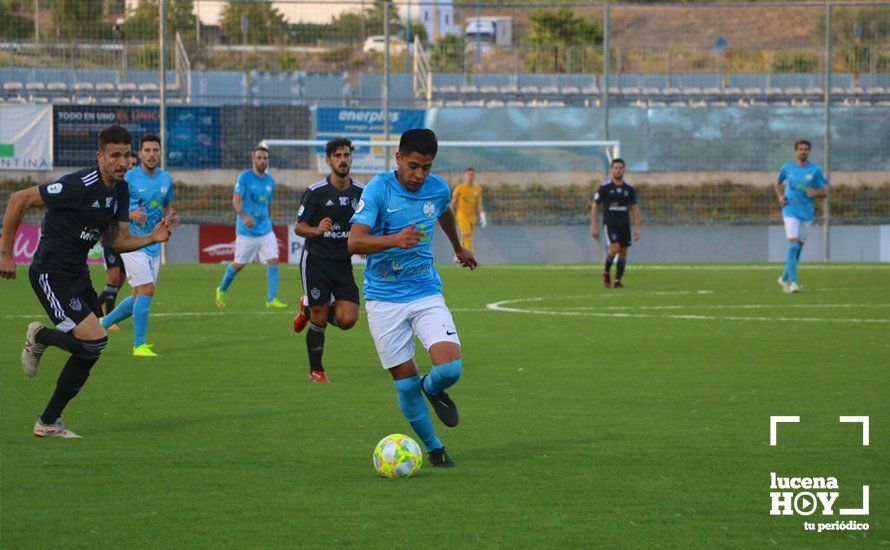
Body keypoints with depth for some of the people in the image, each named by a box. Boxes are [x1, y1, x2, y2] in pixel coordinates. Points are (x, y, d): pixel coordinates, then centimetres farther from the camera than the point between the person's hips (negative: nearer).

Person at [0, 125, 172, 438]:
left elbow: (120, 242, 11)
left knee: (90, 352, 8)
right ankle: (40, 338, 10)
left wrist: (152, 238, -9)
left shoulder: (120, 191, 5)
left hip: (77, 273, 9)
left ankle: (48, 423, 21)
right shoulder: (80, 185, -22)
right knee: (95, 341, -20)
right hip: (51, 274, -9)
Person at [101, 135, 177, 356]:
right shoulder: (128, 178, -10)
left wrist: (171, 218, -2)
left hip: (154, 245, 7)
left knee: (139, 297, 10)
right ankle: (139, 345, -7)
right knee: (146, 290, -15)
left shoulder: (166, 178, 8)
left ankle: (102, 324, 30)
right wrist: (130, 214, -22)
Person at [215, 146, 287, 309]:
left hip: (265, 229, 5)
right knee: (239, 264, 5)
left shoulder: (270, 181, 8)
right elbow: (236, 200, -16)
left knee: (273, 261, -10)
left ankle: (271, 299, -8)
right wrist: (244, 217, -32)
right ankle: (222, 290, 30)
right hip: (246, 231, -5)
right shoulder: (245, 177, -9)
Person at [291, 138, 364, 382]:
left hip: (343, 263, 4)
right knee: (319, 320, -4)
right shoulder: (315, 192, -9)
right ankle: (316, 371, 16)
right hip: (316, 260, -4)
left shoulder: (361, 192, 3)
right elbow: (298, 227, -6)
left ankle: (309, 307, 21)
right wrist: (316, 230, -26)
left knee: (347, 319, -9)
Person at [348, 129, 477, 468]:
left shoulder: (438, 189, 1)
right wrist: (395, 239, -40)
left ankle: (433, 389, 20)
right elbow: (354, 242, -23)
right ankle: (433, 449, 21)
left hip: (426, 292, 3)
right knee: (406, 384, 0)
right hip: (384, 300, -3)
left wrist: (459, 248, 43)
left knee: (450, 368, -17)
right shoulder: (378, 189, -13)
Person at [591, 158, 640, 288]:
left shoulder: (629, 188, 6)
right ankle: (606, 272, 4)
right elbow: (595, 206, 0)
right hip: (610, 222, -4)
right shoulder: (605, 187, -3)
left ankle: (618, 281, 10)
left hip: (624, 223, 4)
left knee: (623, 252, 0)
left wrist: (637, 228, 2)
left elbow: (634, 208, 10)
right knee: (615, 248, -20)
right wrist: (594, 226, -5)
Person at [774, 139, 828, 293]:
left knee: (799, 247, 10)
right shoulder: (787, 168, 4)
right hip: (790, 211, -2)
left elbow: (825, 192, 4)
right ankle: (792, 282, -18)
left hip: (807, 213, 2)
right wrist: (780, 197, 5)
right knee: (793, 245, -17)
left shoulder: (816, 170, 1)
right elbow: (778, 183, 23)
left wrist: (815, 193, -18)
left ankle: (784, 278, 28)